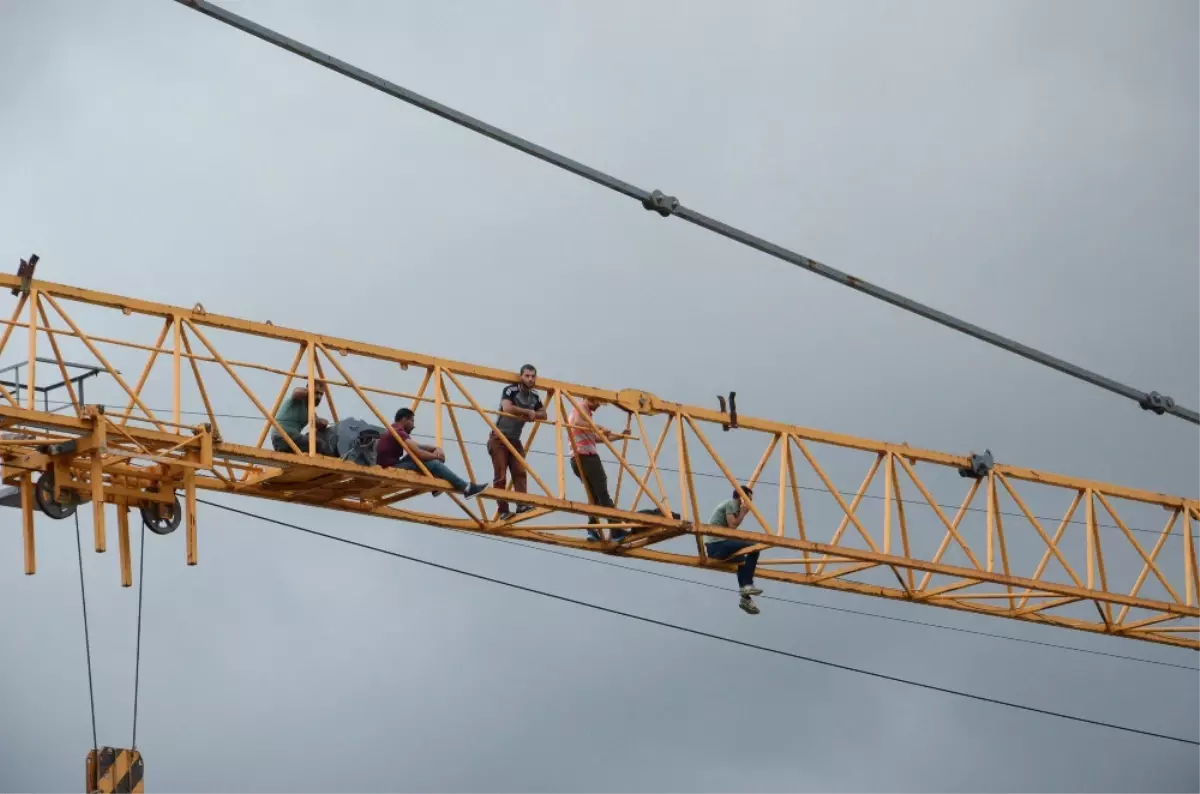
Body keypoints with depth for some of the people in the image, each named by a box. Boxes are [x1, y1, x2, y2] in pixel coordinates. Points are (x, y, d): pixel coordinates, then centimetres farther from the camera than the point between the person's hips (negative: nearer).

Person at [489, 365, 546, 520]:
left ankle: (522, 505, -20)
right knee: (500, 476, -11)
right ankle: (503, 511, -14)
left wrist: (531, 416, -10)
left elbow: (543, 414, 13)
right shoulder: (510, 390, -14)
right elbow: (507, 408, -30)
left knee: (520, 472, -11)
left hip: (515, 440, 6)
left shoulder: (534, 397, 7)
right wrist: (528, 412, -17)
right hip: (499, 439, -6)